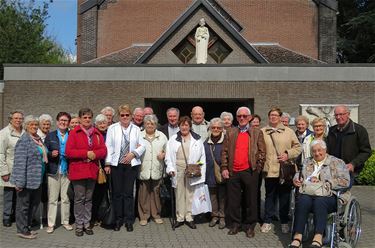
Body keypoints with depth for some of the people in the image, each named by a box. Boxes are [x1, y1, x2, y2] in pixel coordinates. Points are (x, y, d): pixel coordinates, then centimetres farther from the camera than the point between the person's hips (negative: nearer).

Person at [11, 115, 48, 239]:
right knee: (23, 204, 4)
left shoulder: (38, 139, 11)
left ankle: (27, 226, 30)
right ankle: (22, 230, 14)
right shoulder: (24, 140, -14)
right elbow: (20, 162, -20)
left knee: (33, 203, 16)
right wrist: (20, 182, -22)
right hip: (26, 179, -8)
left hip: (36, 179, 8)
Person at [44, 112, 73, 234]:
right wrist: (51, 154, -15)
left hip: (67, 171, 0)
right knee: (52, 199, 3)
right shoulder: (50, 136, 7)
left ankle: (65, 222, 19)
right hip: (53, 171, 0)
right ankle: (51, 224, 11)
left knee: (66, 198, 6)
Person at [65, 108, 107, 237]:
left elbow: (103, 150, 5)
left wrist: (94, 154, -16)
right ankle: (79, 225, 11)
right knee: (79, 198, 0)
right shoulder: (74, 133, -1)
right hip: (78, 171, -4)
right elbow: (68, 152, -10)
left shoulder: (97, 133, 11)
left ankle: (87, 224, 19)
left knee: (89, 199, 10)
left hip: (92, 170, 4)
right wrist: (86, 153, -16)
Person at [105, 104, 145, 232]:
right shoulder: (112, 128, 5)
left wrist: (133, 154, -10)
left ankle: (128, 220, 11)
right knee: (117, 193, 5)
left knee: (128, 193, 2)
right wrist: (107, 163, -3)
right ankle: (118, 219, 16)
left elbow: (142, 146, 6)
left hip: (131, 164, 0)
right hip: (116, 164, 0)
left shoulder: (136, 129, 8)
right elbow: (109, 146, 2)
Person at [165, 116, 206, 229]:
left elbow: (202, 156, 5)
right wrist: (170, 168, -8)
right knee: (179, 194, 6)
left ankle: (189, 217, 14)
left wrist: (200, 170, -3)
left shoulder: (197, 139, 5)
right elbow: (168, 156, 4)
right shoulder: (173, 139, 7)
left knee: (190, 194, 4)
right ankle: (180, 217, 16)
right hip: (178, 170, 1)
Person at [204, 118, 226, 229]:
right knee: (212, 195, 13)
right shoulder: (206, 142, 6)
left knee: (222, 196, 6)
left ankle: (222, 217, 18)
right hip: (210, 174, 4)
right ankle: (214, 215, 26)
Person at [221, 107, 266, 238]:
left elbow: (262, 152, 2)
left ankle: (250, 226, 17)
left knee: (250, 200, 6)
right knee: (233, 200, 8)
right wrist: (224, 168, 0)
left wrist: (257, 168, -5)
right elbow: (224, 151, 7)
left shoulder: (257, 133, 5)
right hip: (233, 172, 2)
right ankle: (234, 224, 20)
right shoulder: (230, 133, 10)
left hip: (250, 172, -2)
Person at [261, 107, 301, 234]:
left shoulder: (289, 132, 7)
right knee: (270, 196, 8)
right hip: (269, 170, 0)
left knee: (284, 197, 8)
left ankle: (284, 222, 21)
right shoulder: (262, 132, 7)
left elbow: (298, 147, 7)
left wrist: (288, 154, -9)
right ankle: (267, 221, 19)